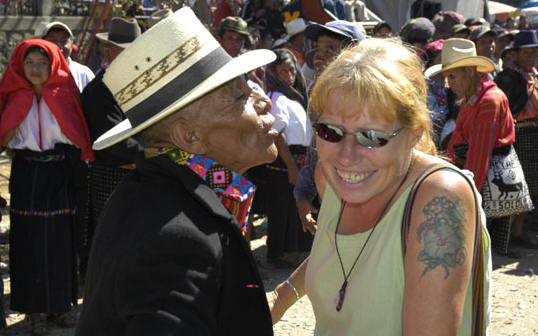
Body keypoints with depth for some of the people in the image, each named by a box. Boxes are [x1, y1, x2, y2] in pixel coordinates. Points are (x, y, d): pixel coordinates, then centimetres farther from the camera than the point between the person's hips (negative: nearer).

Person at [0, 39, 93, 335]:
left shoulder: (64, 95, 3)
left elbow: (77, 137, 2)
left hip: (59, 177, 1)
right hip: (26, 177, 0)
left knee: (60, 238, 4)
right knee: (29, 240, 2)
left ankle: (59, 304, 18)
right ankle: (34, 310, 12)